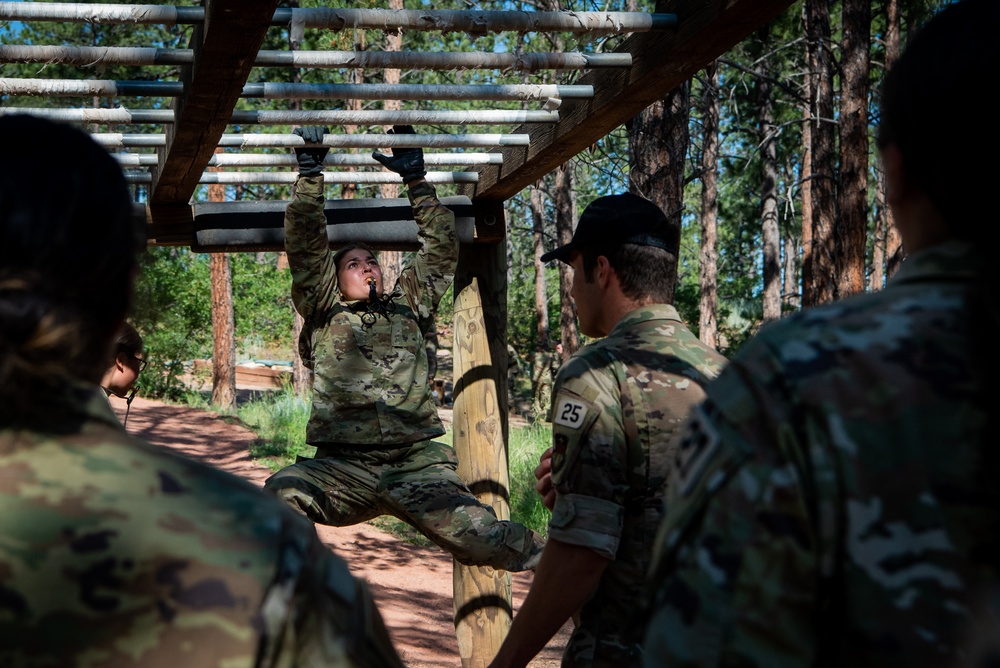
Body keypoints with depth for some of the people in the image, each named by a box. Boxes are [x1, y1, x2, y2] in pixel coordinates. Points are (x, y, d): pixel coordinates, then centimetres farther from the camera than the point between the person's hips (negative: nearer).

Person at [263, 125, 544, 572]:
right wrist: (310, 173, 8)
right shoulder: (324, 314, 18)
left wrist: (415, 179, 23)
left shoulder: (408, 308, 23)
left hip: (416, 463, 1)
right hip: (343, 467, -1)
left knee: (478, 535, -19)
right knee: (283, 493, -33)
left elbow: (441, 250, 23)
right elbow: (304, 247, 9)